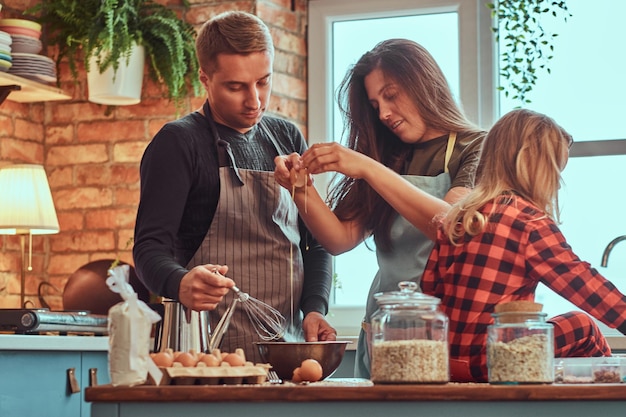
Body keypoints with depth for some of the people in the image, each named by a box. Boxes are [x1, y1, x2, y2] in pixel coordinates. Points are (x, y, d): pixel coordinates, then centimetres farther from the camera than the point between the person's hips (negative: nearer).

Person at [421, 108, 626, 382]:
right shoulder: (530, 221, -9)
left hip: (447, 361, 7)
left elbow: (428, 288, 13)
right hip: (489, 363, -7)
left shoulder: (454, 218, 11)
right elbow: (580, 281, -10)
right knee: (584, 328, 10)